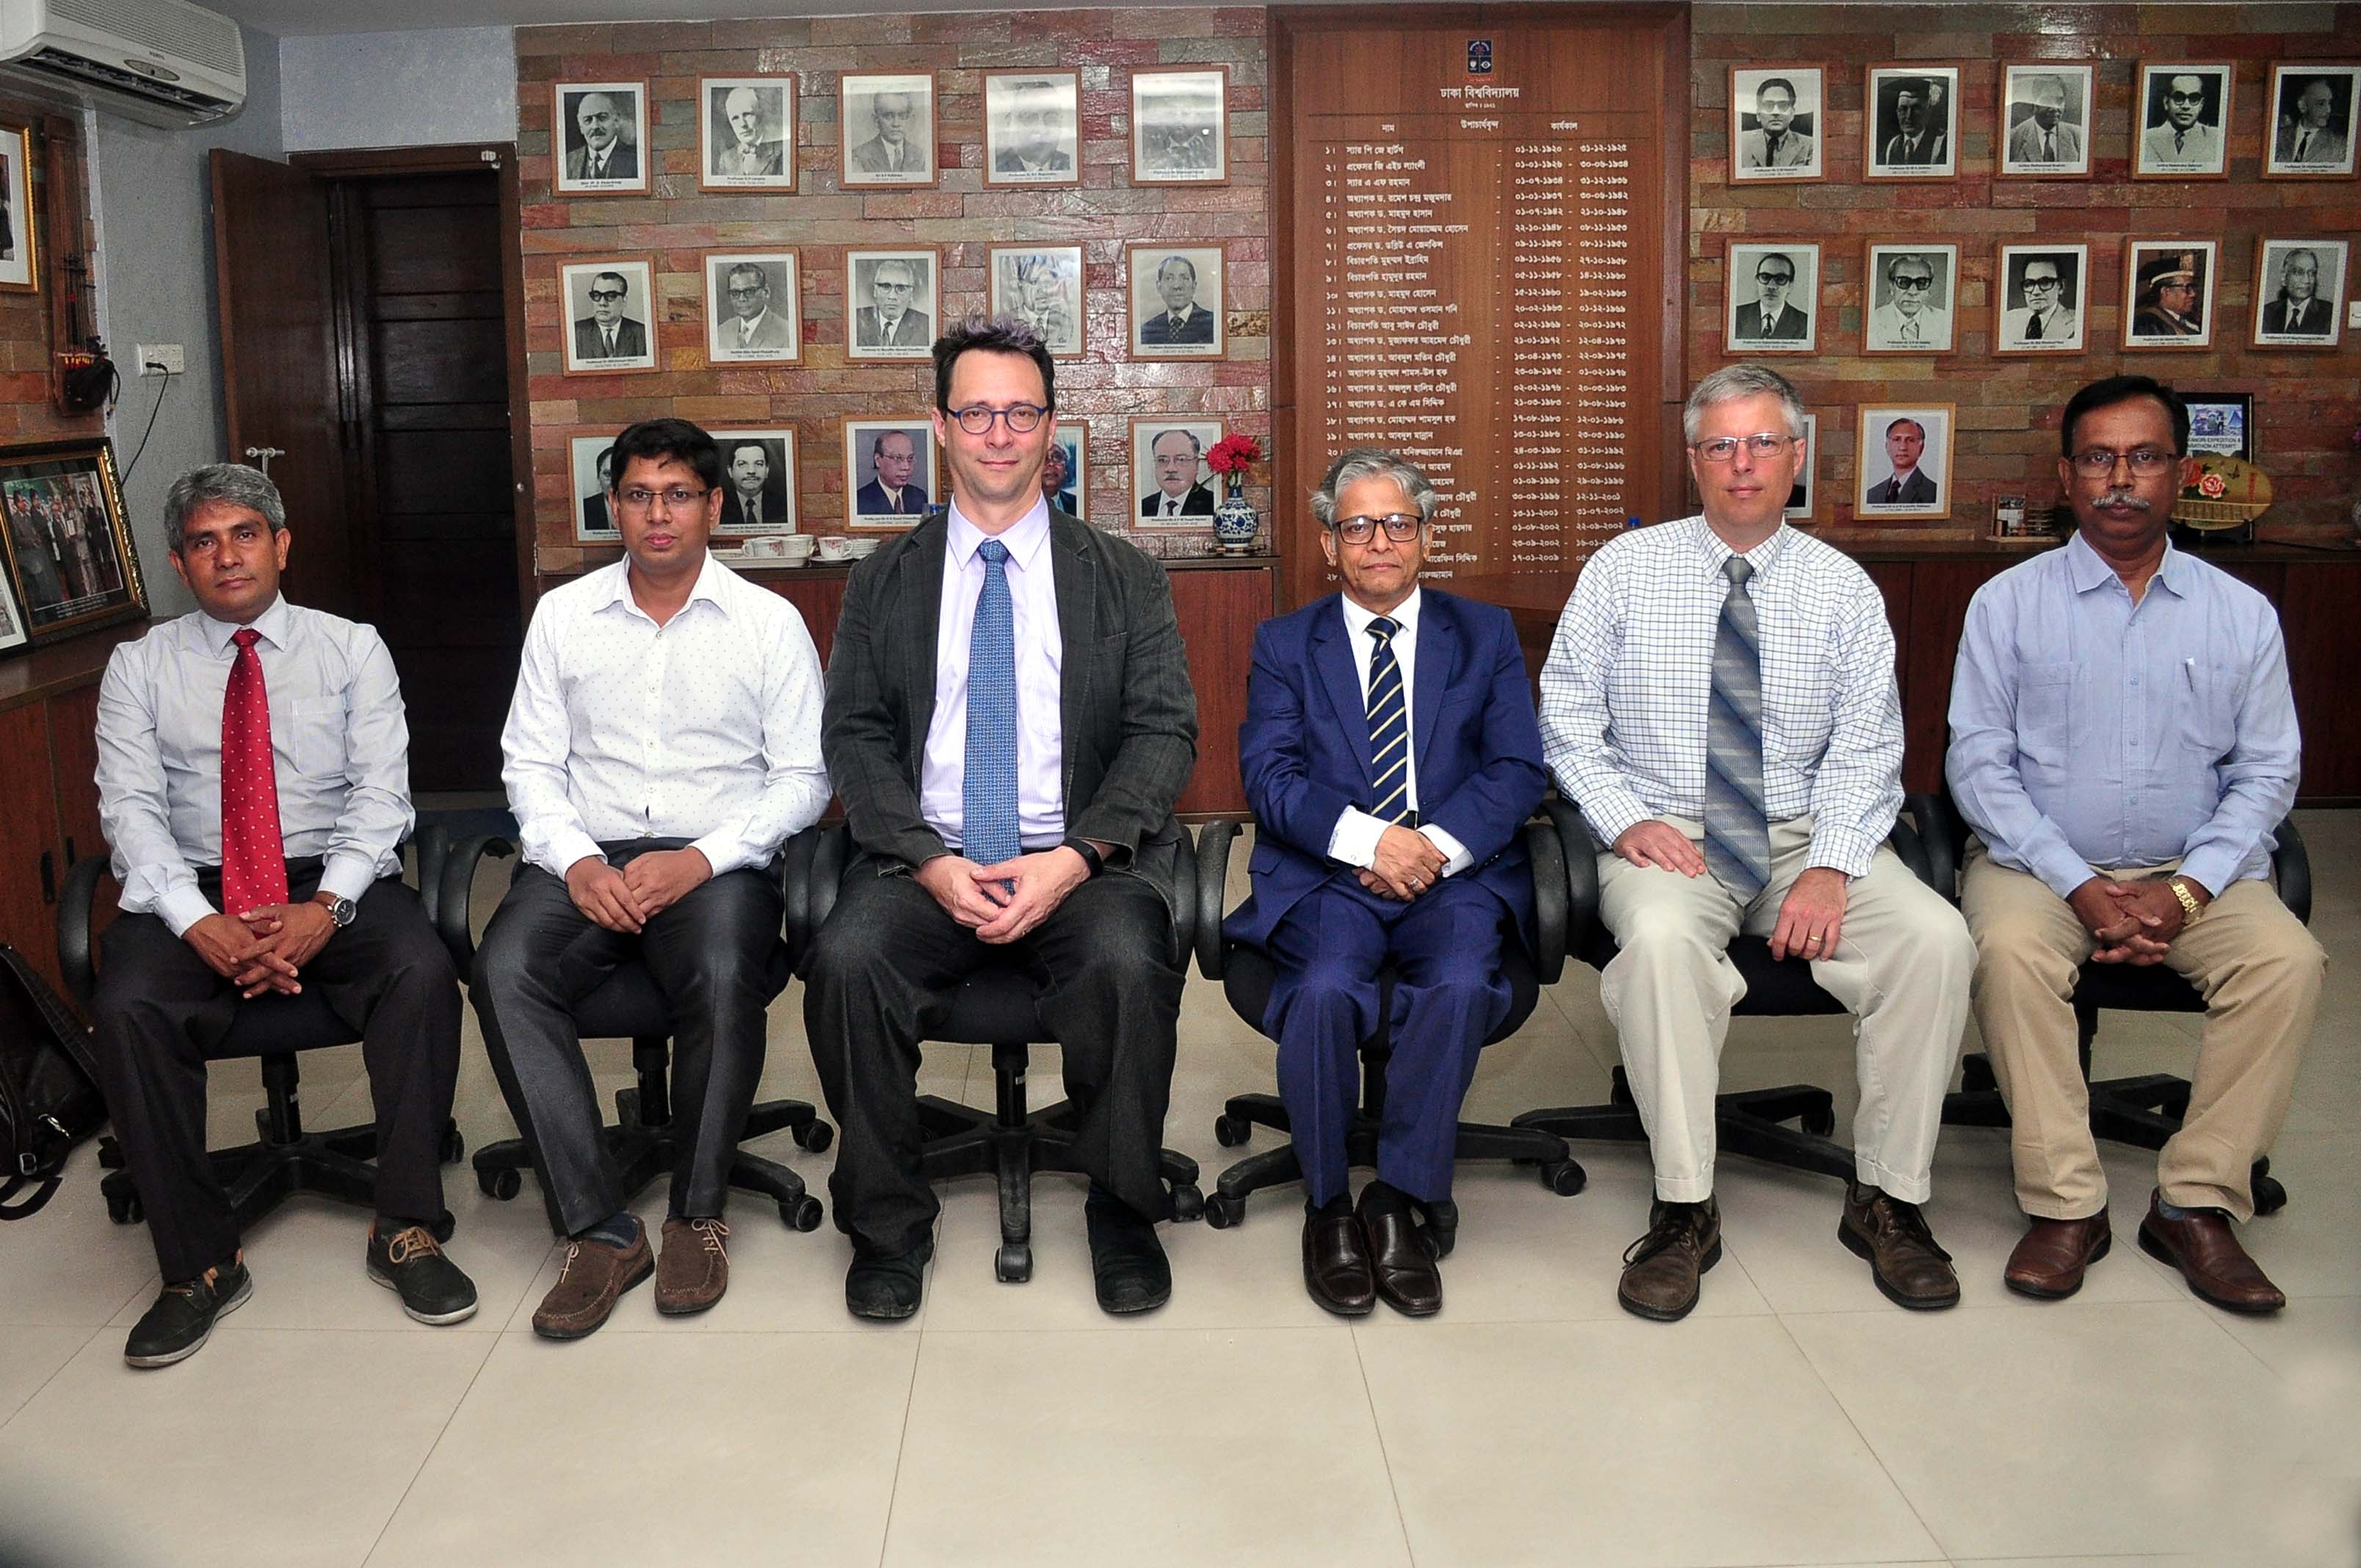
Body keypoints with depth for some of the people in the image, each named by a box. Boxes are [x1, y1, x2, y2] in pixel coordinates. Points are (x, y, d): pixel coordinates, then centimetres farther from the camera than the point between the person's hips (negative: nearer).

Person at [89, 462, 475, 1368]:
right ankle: (199, 1265, -14)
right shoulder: (140, 668, 11)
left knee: (422, 971, -31)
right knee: (125, 1008, -29)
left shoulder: (352, 650, 9)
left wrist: (326, 908, -19)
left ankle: (406, 1231, -17)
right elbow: (130, 808, 0)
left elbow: (380, 791, -1)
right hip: (194, 890, 1)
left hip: (336, 883, -1)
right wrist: (200, 923, -18)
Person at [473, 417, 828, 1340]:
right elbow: (530, 762, 10)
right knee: (504, 969, -28)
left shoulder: (769, 622, 5)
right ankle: (599, 1230, -23)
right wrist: (576, 861, -9)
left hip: (718, 860, -2)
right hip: (585, 856, 2)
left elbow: (803, 778, 2)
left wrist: (701, 860, -13)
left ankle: (697, 1215, -15)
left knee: (724, 976, -35)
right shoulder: (563, 614, 12)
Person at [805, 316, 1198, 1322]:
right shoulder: (884, 584, 14)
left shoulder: (1122, 579, 12)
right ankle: (887, 1221, -7)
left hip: (1082, 861, -1)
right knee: (846, 957, -28)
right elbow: (856, 737, 5)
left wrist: (1076, 856, -14)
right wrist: (928, 861, -13)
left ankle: (1122, 1213, -7)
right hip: (926, 862, 1)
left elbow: (1165, 732, 3)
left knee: (1129, 964, -32)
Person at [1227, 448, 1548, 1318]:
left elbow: (1518, 771, 4)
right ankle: (1327, 1204, -10)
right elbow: (1270, 776, 0)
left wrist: (1438, 844, -14)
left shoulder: (1486, 635, 16)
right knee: (1326, 987, -32)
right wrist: (1365, 838, -18)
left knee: (1462, 983, -32)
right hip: (1324, 874, 0)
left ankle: (1398, 1199, -14)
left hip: (1456, 871, 1)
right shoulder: (1285, 644, 14)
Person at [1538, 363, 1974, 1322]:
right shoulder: (1624, 570, 4)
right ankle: (1683, 1211, -23)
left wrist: (1831, 867, -16)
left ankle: (1886, 1200, -8)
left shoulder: (1843, 589, 6)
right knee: (1660, 938, -35)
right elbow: (1567, 721, 3)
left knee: (1936, 937, -24)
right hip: (1668, 838, -2)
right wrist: (1626, 820, -13)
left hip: (1807, 840, 2)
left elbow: (1864, 750, 0)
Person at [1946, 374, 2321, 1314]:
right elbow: (1978, 763, -5)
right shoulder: (2008, 603, 1)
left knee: (2288, 959, -25)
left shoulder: (2241, 615, 7)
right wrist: (2081, 888, -16)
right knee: (2011, 950, -32)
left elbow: (2267, 770, 5)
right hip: (2040, 860, -2)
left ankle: (2197, 1202, -13)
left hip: (2192, 870, 2)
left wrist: (2186, 890, -12)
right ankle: (2065, 1204, -20)